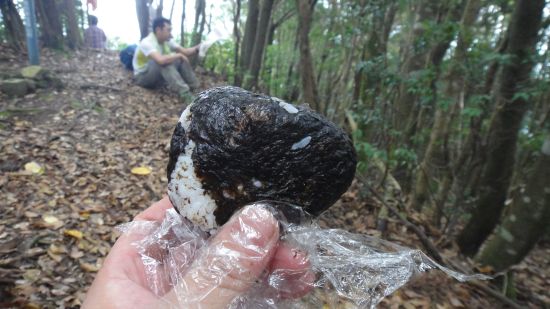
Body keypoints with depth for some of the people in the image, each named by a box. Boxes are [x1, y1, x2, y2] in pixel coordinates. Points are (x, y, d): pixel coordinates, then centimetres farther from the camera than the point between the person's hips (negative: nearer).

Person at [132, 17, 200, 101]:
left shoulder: (166, 41, -2)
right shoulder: (147, 42, -25)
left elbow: (185, 52, -6)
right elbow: (161, 60, -43)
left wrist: (197, 48, -24)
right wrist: (179, 55, -30)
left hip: (158, 76, 7)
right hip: (142, 77, -7)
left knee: (181, 60, -8)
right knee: (165, 61, -34)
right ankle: (185, 94, -41)